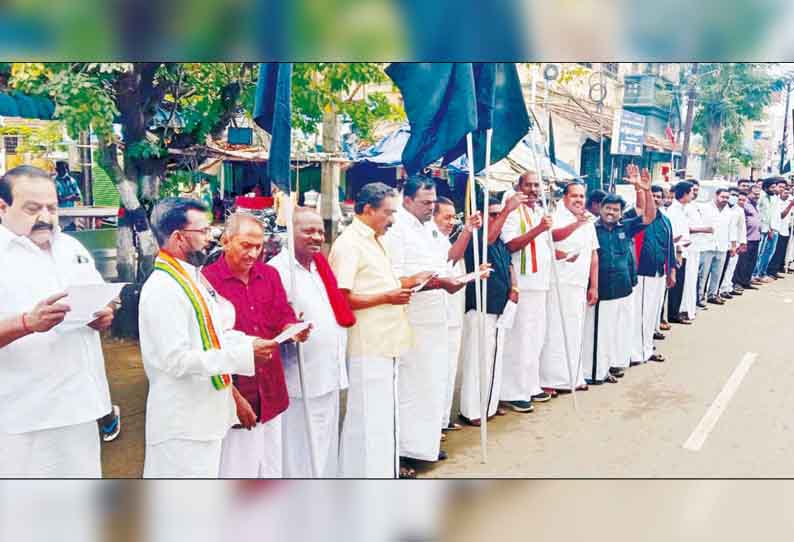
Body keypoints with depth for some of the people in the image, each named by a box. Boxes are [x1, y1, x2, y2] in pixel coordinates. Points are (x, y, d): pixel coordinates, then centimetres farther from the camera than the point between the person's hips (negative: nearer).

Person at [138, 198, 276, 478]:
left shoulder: (193, 278, 11)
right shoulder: (162, 288, -19)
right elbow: (177, 360, -25)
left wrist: (249, 342, 0)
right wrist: (243, 355, -24)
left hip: (206, 412, 10)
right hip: (183, 425, -9)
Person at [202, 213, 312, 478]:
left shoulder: (270, 275, 7)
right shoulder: (207, 280, -12)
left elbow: (284, 316, 11)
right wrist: (233, 396, -14)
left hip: (271, 392, 6)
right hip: (233, 393, -6)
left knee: (271, 469, 18)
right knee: (238, 470, 4)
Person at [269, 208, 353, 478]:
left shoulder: (320, 266, 12)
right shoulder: (279, 270, -14)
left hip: (330, 378, 8)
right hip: (302, 383, -8)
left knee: (327, 450, 19)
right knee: (301, 458, 2)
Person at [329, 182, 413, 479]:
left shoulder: (374, 241, 16)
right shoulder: (348, 244, -13)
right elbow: (342, 298, -20)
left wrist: (405, 286, 10)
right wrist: (387, 298, -18)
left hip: (385, 343, 10)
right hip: (367, 346, -10)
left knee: (386, 413, 17)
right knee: (367, 417, -1)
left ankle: (384, 470, 30)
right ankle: (364, 473, 11)